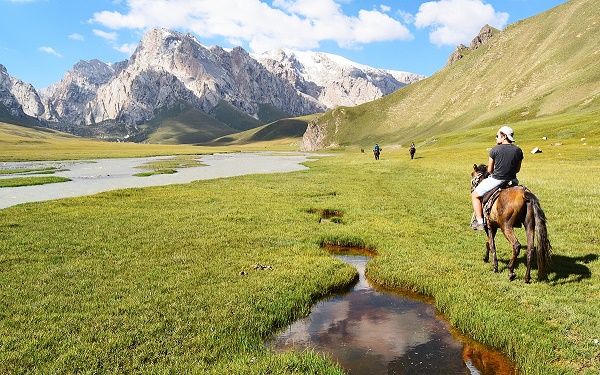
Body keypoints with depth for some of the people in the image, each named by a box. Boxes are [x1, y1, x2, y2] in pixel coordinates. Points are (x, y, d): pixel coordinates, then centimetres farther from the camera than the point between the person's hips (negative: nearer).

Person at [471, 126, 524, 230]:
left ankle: (480, 222, 7)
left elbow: (490, 170, -3)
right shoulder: (518, 151, 0)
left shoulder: (495, 150, -11)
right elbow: (517, 169, 9)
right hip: (512, 181, 5)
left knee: (475, 195, 17)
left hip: (496, 181, -4)